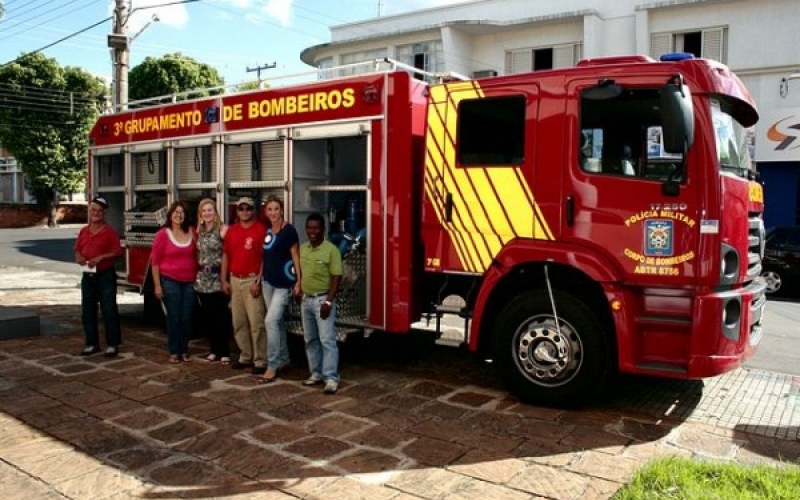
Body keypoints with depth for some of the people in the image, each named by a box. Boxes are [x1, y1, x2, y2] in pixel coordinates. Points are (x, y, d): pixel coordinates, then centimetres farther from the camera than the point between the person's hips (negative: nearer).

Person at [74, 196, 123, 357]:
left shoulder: (110, 232, -4)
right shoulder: (84, 231, 11)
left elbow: (118, 252, -8)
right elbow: (77, 250, 16)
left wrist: (101, 257, -20)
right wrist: (78, 257, -6)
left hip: (106, 276, -6)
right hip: (88, 276, 6)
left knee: (109, 310, -2)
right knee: (87, 311, 10)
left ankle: (113, 344, 5)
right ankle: (92, 343, 21)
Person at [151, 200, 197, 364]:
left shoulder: (191, 233, 3)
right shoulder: (163, 234, -6)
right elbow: (155, 261, -4)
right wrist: (157, 285, -7)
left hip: (189, 282, 3)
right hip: (170, 281, -3)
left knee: (187, 317, 7)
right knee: (174, 317, 3)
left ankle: (184, 350, 21)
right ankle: (174, 351, 14)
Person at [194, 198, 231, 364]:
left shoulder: (222, 229, -8)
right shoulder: (199, 232, 11)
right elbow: (197, 254, 18)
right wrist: (198, 270, 11)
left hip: (218, 279, -6)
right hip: (202, 280, 6)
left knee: (221, 317, -1)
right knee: (207, 317, 10)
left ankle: (224, 352, 7)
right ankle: (214, 349, 21)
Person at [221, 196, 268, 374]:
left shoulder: (261, 230, -6)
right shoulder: (231, 231, 11)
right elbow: (225, 255, 15)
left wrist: (258, 282, -14)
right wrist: (224, 280, 10)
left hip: (252, 280, -6)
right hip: (235, 280, 6)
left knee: (256, 323, -7)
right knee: (238, 322, 11)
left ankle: (260, 361, -1)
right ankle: (245, 357, 22)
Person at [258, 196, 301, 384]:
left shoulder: (289, 230, -10)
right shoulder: (266, 230, 8)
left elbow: (295, 256, -10)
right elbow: (265, 256, 14)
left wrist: (299, 281, -14)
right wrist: (258, 279, 13)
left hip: (284, 283, -6)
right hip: (268, 282, 7)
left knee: (271, 321, -13)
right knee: (277, 321, 14)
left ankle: (272, 366, -7)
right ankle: (283, 358, 28)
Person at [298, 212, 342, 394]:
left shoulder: (331, 249, -11)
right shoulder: (302, 248, 8)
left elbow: (336, 278, -13)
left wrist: (328, 301, -19)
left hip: (323, 299, -7)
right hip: (306, 299, 7)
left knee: (327, 340, -8)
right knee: (310, 339, 12)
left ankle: (331, 378, -5)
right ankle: (316, 374, 23)